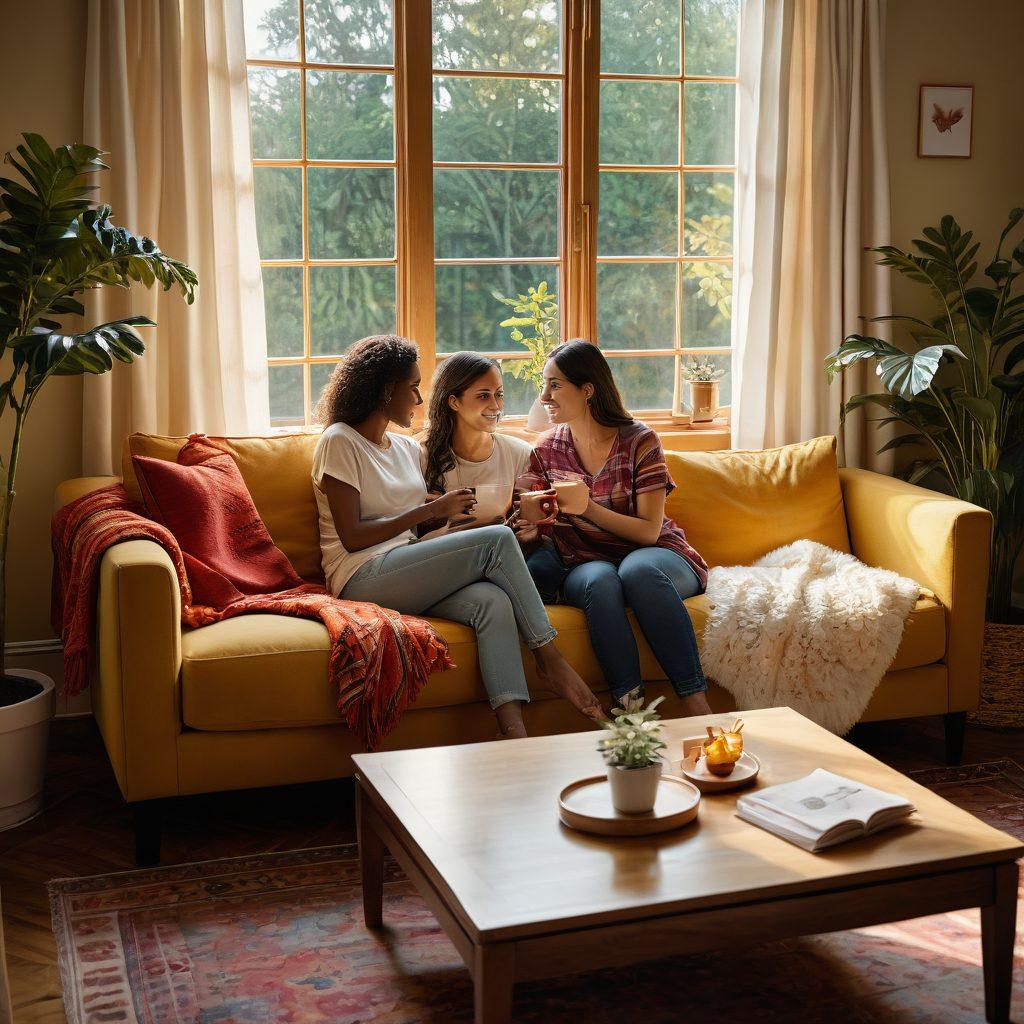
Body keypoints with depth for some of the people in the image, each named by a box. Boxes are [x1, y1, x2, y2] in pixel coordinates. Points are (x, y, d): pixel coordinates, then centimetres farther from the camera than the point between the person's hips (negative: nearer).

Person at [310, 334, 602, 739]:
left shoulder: (407, 448, 23)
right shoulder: (339, 442, -1)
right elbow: (352, 537, -9)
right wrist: (432, 509, -7)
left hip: (407, 577, 6)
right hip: (363, 579, -6)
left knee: (492, 601, -27)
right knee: (498, 541, -20)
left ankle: (515, 735, -40)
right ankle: (550, 660, -12)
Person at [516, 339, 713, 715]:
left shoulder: (639, 441, -6)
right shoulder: (547, 449, 5)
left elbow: (649, 531, -11)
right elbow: (527, 520, 7)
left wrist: (587, 507, -23)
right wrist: (531, 530, -18)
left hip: (654, 557, -2)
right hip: (585, 563, 2)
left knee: (637, 569, -37)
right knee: (600, 581, -35)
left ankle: (696, 705, -36)